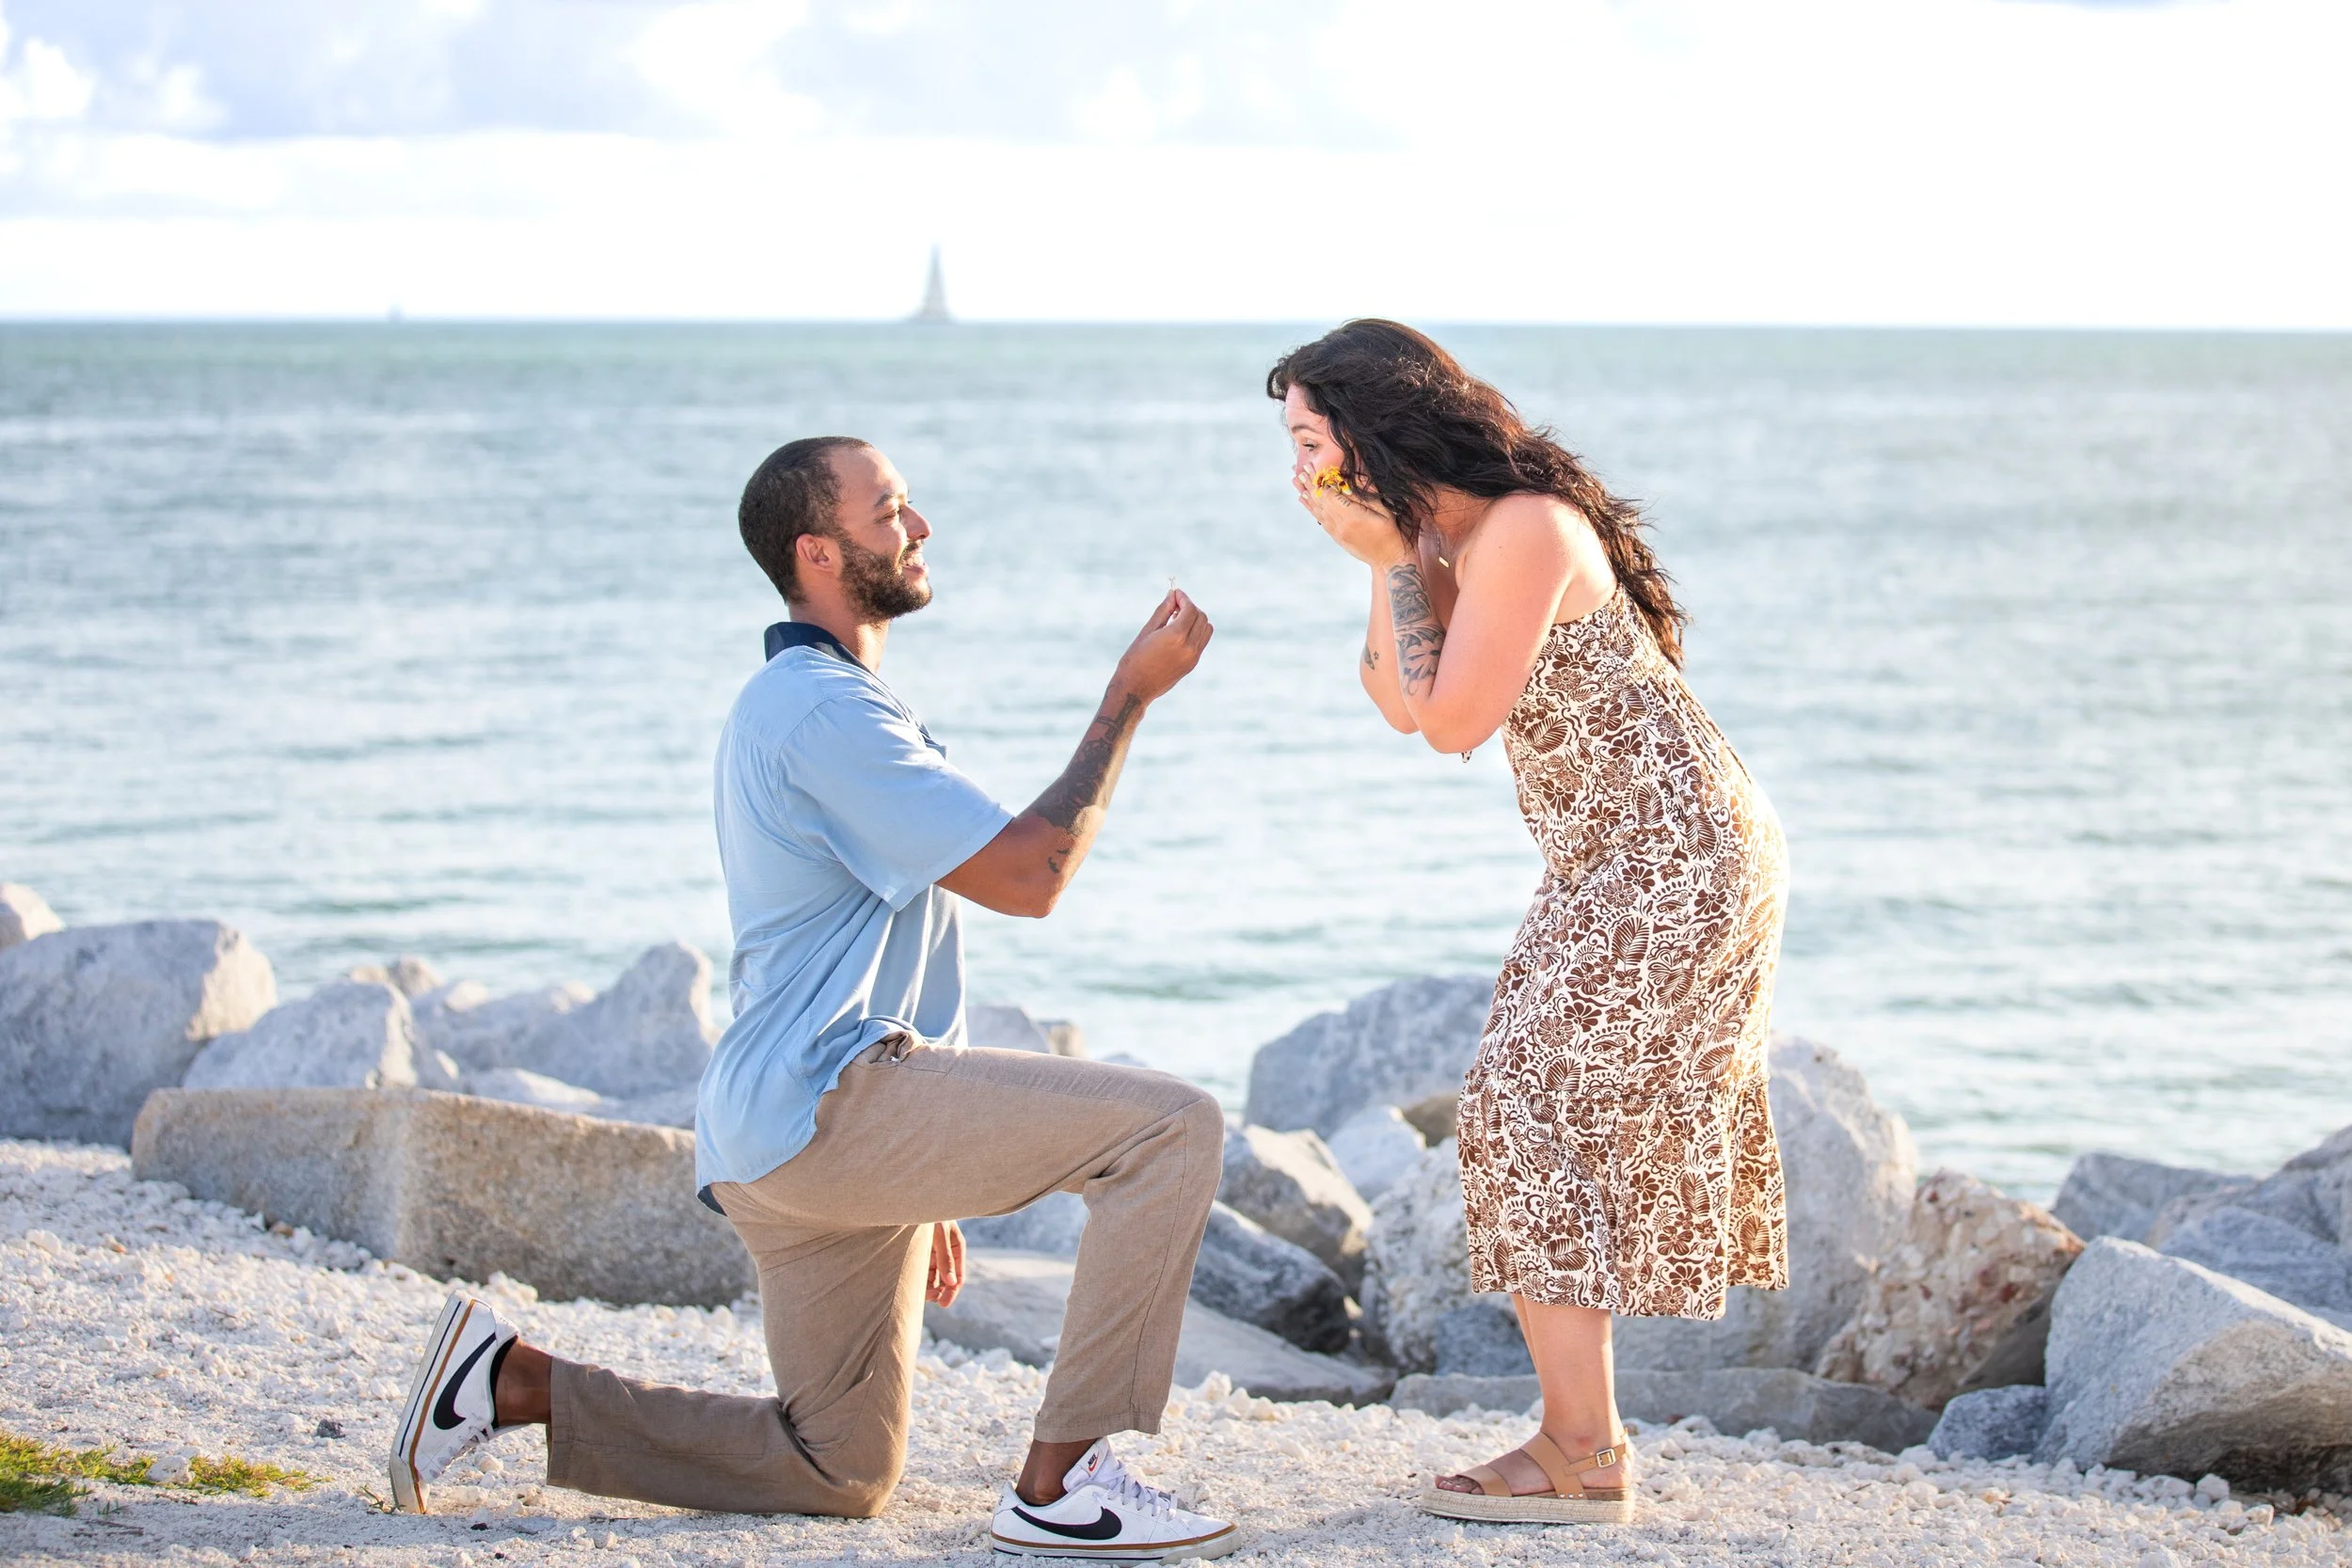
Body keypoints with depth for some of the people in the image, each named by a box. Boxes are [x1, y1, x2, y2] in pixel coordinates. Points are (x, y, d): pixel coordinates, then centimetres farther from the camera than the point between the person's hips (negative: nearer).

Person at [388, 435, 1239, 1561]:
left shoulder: (798, 704, 24)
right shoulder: (823, 710, -11)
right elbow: (1025, 874, -16)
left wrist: (924, 1187, 28)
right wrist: (1130, 698, -8)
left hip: (787, 1138, 11)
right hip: (830, 1104, -11)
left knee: (839, 1473, 18)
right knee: (1173, 1124, -19)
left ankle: (514, 1381, 15)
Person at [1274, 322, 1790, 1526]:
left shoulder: (1523, 529, -21)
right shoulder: (1444, 535, 9)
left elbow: (1454, 718, -19)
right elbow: (1401, 705, 10)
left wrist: (1396, 561, -13)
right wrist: (1382, 560, 0)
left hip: (1674, 860, -10)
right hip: (1618, 866, 10)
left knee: (1534, 1103, -10)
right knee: (1540, 1109, 10)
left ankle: (1582, 1458, -6)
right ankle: (1579, 1435, 16)